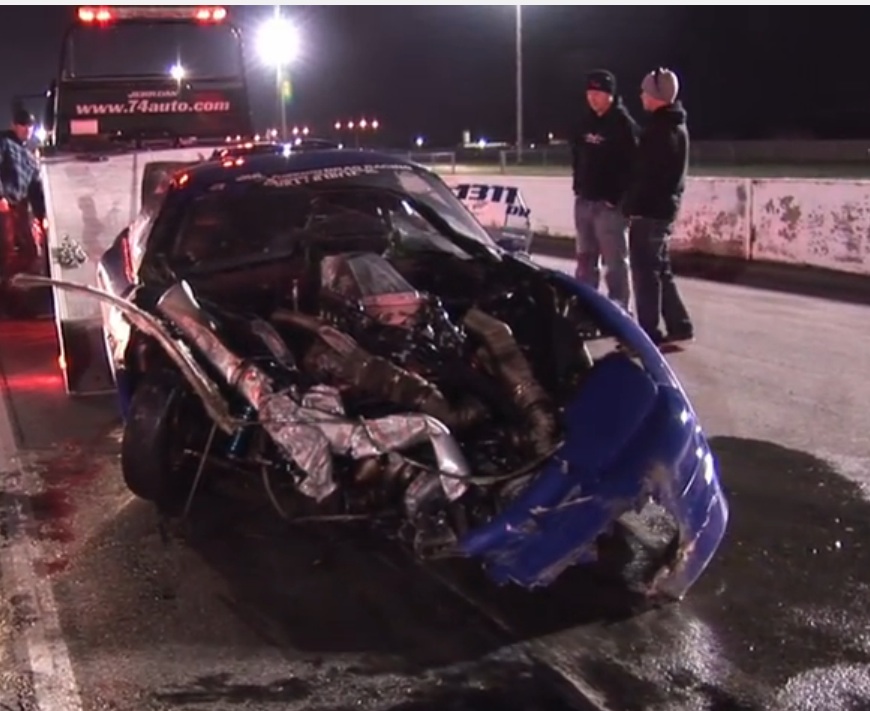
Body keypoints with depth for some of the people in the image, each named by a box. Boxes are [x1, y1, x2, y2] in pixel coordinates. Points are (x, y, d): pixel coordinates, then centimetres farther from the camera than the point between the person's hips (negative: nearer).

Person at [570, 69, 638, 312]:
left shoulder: (623, 124, -11)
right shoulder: (587, 121, 12)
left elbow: (631, 164, -16)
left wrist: (617, 198, -19)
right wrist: (578, 187, 12)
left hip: (609, 203, -8)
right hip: (584, 200, 8)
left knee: (614, 261, -4)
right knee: (585, 258, 15)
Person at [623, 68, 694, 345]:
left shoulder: (658, 128, -16)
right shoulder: (676, 125, 16)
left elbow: (645, 173, -20)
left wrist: (630, 205, -13)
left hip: (650, 209, -10)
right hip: (665, 206, 10)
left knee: (645, 272, -4)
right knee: (659, 270, 16)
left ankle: (649, 332, 1)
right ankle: (679, 324, 19)